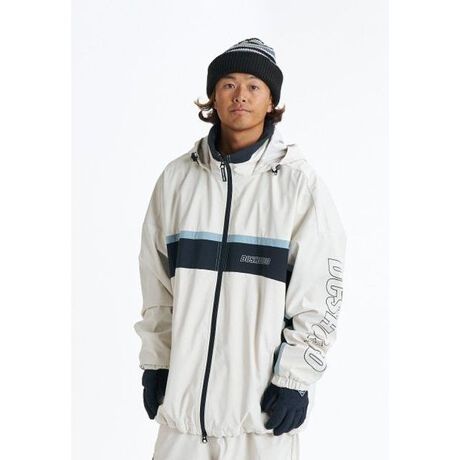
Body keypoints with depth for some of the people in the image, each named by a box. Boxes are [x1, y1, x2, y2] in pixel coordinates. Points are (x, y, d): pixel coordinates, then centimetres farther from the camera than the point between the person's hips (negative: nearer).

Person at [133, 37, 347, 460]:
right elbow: (157, 281, 11)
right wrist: (155, 361, 10)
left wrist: (296, 376, -8)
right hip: (184, 390, 3)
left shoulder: (299, 182, -5)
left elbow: (321, 289, -4)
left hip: (263, 398, -3)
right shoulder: (178, 177, 5)